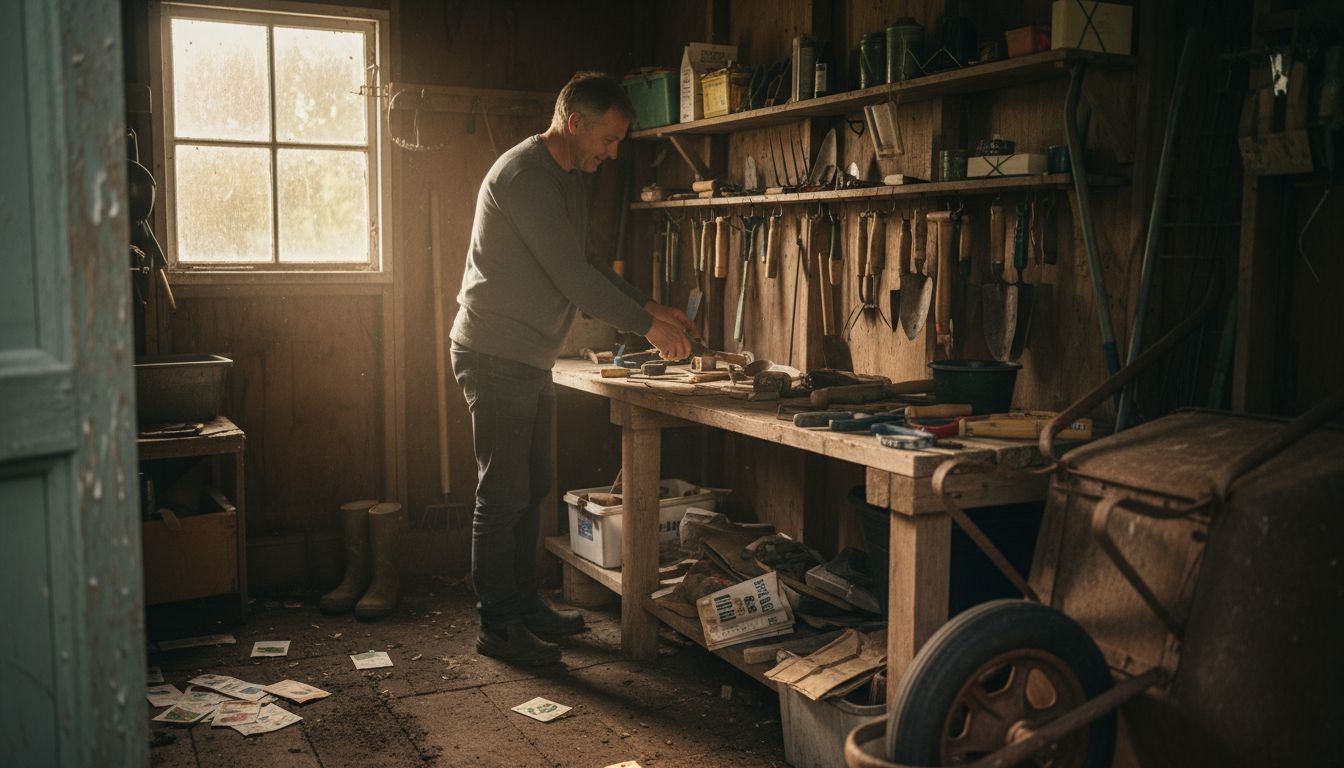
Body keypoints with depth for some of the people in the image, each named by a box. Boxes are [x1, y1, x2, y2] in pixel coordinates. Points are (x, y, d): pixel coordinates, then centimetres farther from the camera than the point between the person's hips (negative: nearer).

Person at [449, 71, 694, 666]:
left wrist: (649, 306, 9)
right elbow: (571, 276, -23)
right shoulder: (524, 174, -19)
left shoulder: (567, 177, 14)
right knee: (502, 496, -3)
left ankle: (526, 606, 27)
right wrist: (647, 326, -18)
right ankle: (497, 627, 7)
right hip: (495, 356, -10)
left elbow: (587, 265, 20)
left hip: (530, 360, 10)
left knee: (529, 491, 15)